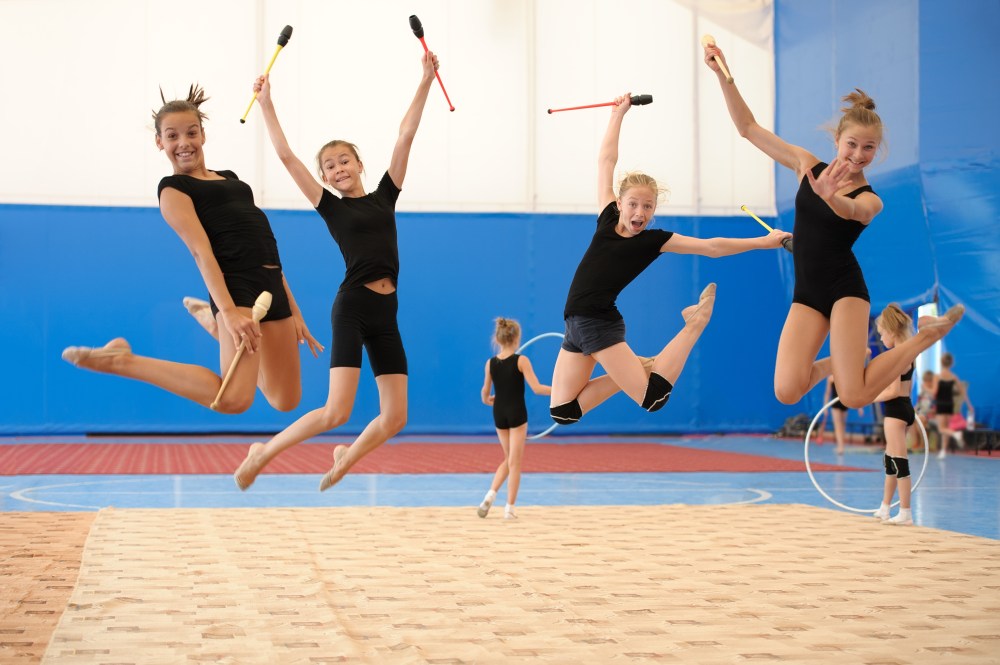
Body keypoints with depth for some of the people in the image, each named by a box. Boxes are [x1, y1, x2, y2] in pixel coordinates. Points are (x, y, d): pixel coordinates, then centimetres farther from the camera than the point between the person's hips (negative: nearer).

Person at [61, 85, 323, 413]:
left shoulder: (229, 178, 22)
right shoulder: (173, 188, 1)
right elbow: (201, 250, -15)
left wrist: (293, 311, 17)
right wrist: (228, 310, -28)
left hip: (272, 286, 8)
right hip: (236, 284, -8)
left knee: (287, 399, 15)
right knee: (234, 398, -26)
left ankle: (216, 329, 35)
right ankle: (123, 361, -13)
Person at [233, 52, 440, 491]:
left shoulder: (384, 196, 13)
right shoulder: (331, 208, 5)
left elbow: (405, 135, 9)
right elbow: (287, 158, 0)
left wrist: (426, 81, 6)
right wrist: (266, 104, -1)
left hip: (386, 312, 4)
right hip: (352, 307, -4)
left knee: (395, 417, 2)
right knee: (337, 411, -14)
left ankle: (346, 457, 31)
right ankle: (262, 453, 6)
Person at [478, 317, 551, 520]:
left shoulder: (491, 363, 1)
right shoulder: (521, 361, -11)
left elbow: (485, 396, 8)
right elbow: (536, 388, -16)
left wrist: (488, 400, 30)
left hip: (499, 414, 4)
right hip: (516, 413, -4)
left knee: (509, 459, 20)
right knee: (515, 462, 3)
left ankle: (491, 494, 3)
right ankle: (509, 508, 3)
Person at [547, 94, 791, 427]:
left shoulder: (654, 240, -5)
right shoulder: (608, 219, 4)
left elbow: (711, 247, -6)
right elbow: (606, 160, 10)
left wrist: (764, 241, -11)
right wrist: (618, 113, 14)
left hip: (602, 325, -4)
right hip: (576, 325, 4)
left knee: (653, 398, -19)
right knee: (561, 412, 2)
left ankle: (693, 326, 3)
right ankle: (630, 371, 16)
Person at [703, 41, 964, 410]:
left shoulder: (869, 200, -5)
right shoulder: (807, 165, 6)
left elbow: (849, 210, -31)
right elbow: (748, 128, 7)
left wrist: (829, 196, -55)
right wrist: (722, 75, -3)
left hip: (845, 289, -3)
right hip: (807, 294, 4)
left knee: (855, 397, -17)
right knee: (787, 393, -17)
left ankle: (926, 335, 9)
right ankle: (832, 363, 20)